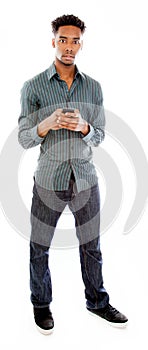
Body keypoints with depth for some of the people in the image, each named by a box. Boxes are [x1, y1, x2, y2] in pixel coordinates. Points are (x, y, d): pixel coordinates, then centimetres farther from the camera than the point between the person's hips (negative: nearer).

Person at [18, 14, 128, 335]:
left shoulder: (93, 88, 4)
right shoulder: (33, 87, -4)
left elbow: (99, 136, 4)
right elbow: (24, 139, -6)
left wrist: (83, 126, -18)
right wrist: (47, 124, -26)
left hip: (86, 179, 3)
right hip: (49, 180, -2)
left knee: (91, 245, 14)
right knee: (39, 248, 11)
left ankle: (97, 301, 34)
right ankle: (41, 304, 33)